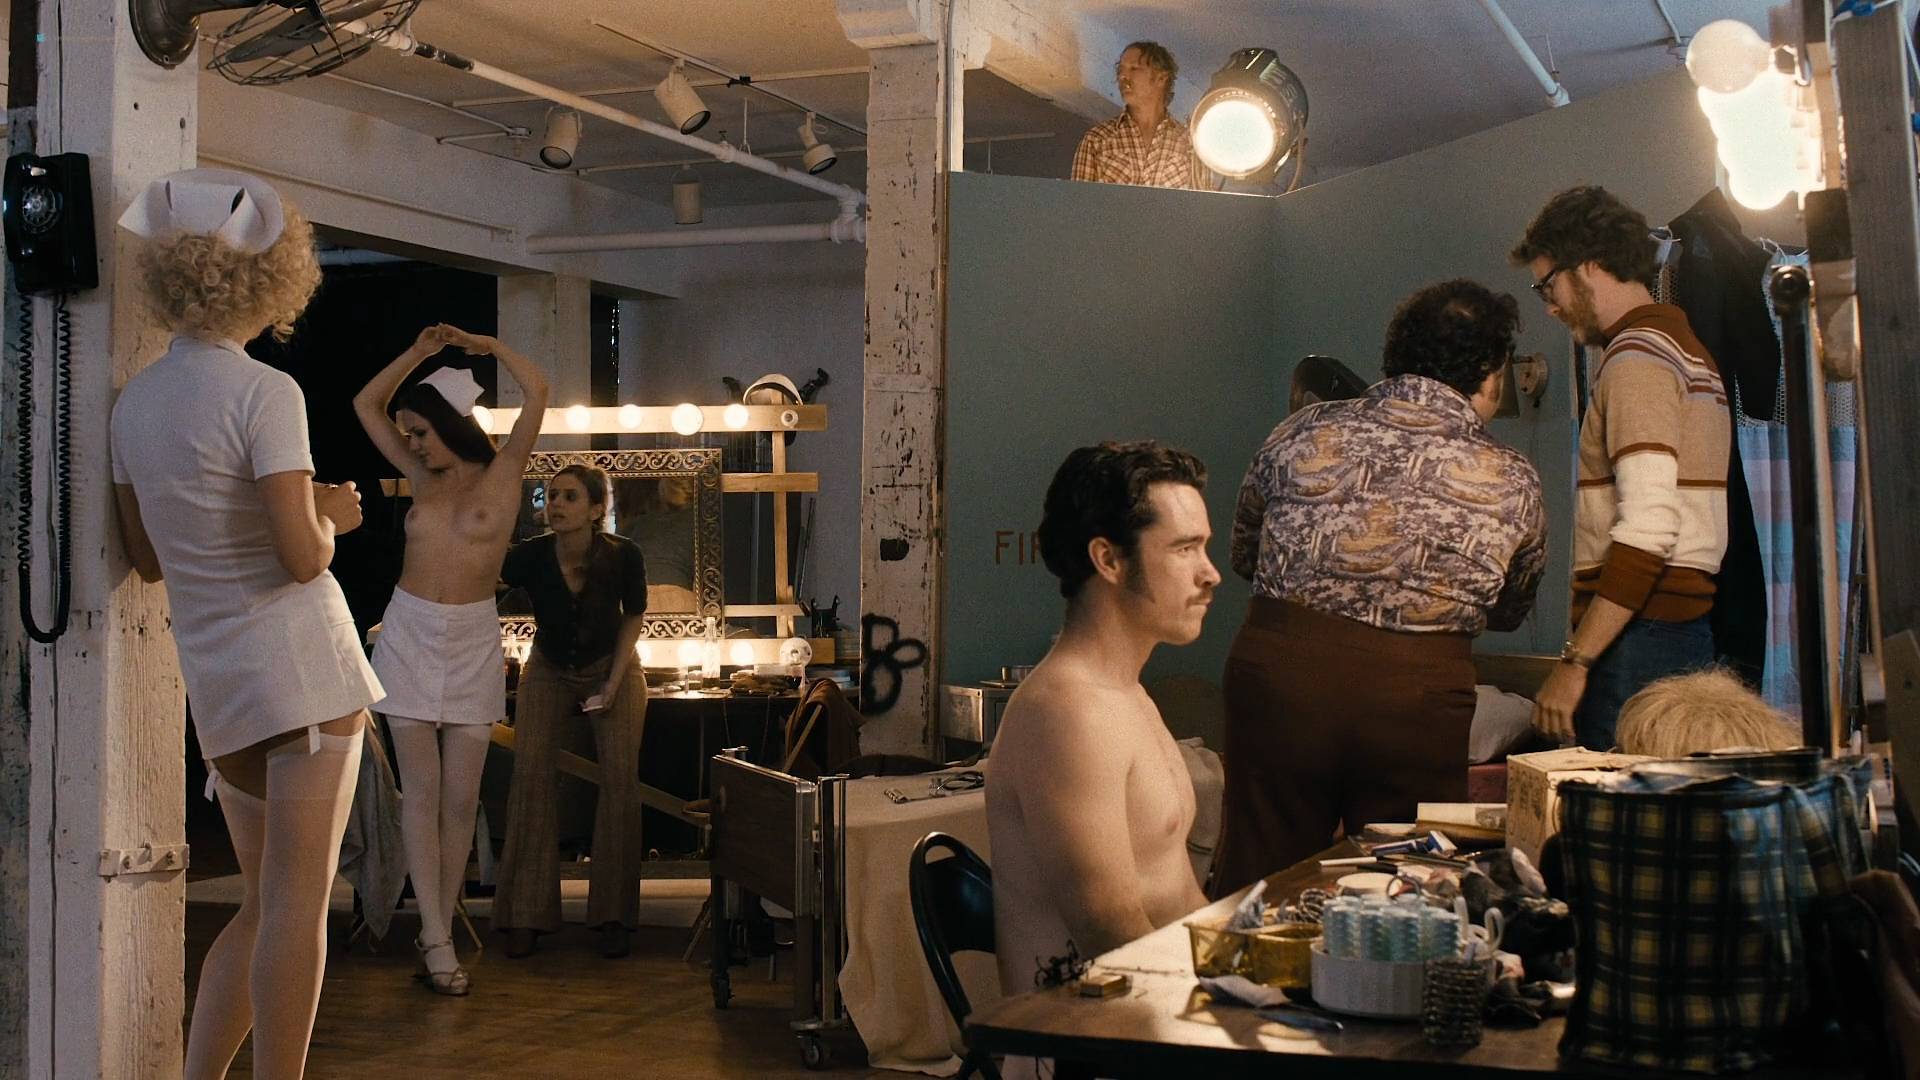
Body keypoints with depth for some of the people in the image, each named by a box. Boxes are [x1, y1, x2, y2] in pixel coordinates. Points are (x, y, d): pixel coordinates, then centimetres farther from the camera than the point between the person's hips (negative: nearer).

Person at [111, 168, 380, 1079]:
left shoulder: (134, 401, 10)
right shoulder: (266, 392, -11)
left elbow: (148, 560, 15)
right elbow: (303, 556, -17)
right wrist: (331, 512, 4)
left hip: (215, 681, 7)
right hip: (301, 661, -7)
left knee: (265, 901, 17)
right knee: (298, 902, -3)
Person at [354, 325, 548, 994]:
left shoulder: (502, 474, -1)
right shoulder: (422, 477, 9)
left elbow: (537, 392, -12)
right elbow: (366, 405, 16)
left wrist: (485, 346, 0)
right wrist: (418, 352, 7)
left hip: (472, 643, -2)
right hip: (410, 636, 2)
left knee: (461, 799, 1)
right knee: (421, 793, -2)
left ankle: (440, 928, 10)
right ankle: (437, 939, -2)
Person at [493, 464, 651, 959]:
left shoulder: (623, 556, -23)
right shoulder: (531, 556, -24)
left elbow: (634, 617, -8)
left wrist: (613, 684, -13)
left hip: (612, 667, 0)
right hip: (549, 671, 1)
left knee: (619, 776, -15)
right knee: (531, 771, -15)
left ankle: (612, 916, -6)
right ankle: (527, 913, -8)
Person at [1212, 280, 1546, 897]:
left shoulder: (1300, 434, 6)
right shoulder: (1514, 483, 5)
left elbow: (1243, 556, 21)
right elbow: (1509, 613, 22)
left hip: (1277, 667, 2)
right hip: (1419, 694, -1)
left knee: (1257, 889, 15)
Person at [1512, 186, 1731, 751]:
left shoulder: (1637, 355, -10)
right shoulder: (1683, 345, 22)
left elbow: (1647, 527, -21)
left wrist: (1575, 661, -21)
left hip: (1640, 634, -10)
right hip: (1687, 624, 10)